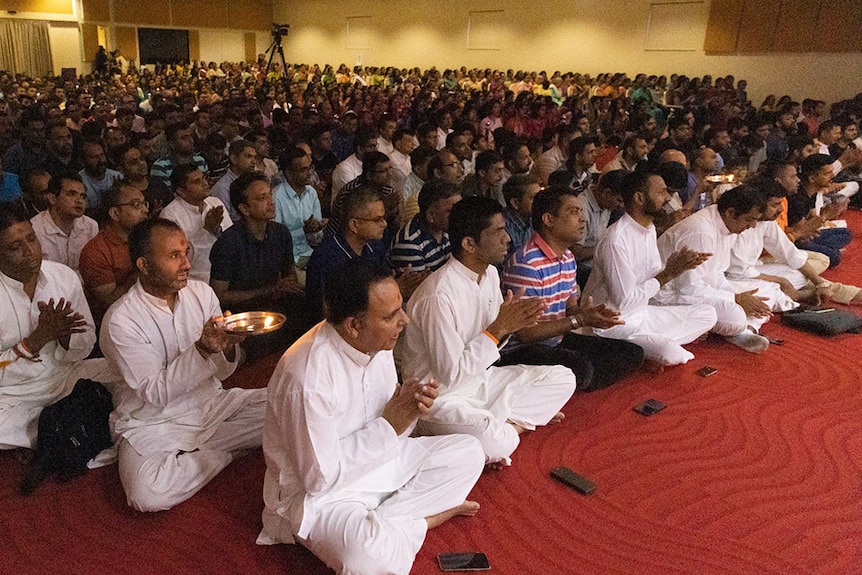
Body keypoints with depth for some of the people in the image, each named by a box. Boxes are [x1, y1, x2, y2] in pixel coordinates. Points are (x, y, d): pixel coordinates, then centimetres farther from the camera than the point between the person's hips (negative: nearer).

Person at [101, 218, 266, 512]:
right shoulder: (120, 320, -17)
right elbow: (156, 394, -20)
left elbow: (222, 372, 2)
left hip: (212, 405, 4)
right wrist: (202, 349, -33)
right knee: (147, 495, -31)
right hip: (154, 422, -4)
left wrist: (227, 349, -22)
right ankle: (225, 451, -6)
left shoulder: (201, 292, -3)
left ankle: (201, 453, 1)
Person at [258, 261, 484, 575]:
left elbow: (389, 433, 6)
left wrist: (410, 407, -18)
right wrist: (388, 426, -22)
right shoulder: (307, 377, -31)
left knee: (468, 452, 4)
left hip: (375, 461, 8)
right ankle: (419, 521, -5)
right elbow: (320, 478, -25)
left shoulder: (375, 343, -7)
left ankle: (379, 522, -6)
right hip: (319, 490, -8)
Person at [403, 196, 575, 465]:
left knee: (563, 378, 3)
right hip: (443, 396, -9)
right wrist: (499, 327, -24)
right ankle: (509, 425, -1)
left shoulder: (490, 273, 0)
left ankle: (500, 424, -5)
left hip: (481, 378, 9)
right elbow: (449, 373, -24)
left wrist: (512, 322, -12)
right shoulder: (438, 295, -27)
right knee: (495, 443, -35)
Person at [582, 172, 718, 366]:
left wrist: (674, 267, -11)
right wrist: (667, 274, -18)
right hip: (613, 323, -9)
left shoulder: (649, 228, 5)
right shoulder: (616, 241, -24)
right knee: (670, 353, -30)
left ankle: (657, 344, -4)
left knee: (707, 314, 6)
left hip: (641, 313, 9)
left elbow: (652, 276, 10)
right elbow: (624, 301, -24)